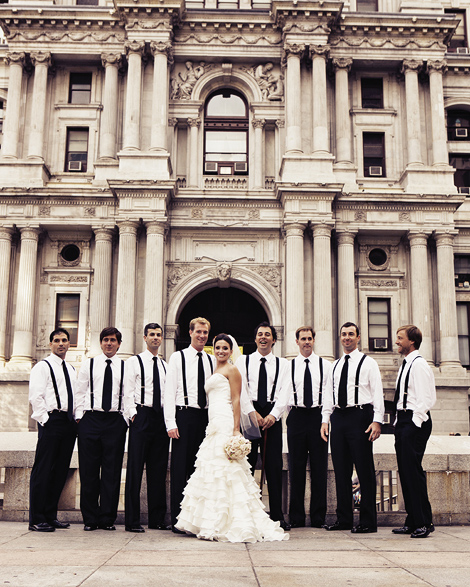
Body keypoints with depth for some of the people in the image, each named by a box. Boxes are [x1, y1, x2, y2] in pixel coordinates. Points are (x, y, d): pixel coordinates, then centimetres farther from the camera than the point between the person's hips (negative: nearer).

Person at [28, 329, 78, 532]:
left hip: (69, 422, 7)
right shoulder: (42, 367, 0)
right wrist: (45, 419, -14)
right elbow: (35, 397, -8)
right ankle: (37, 519, -2)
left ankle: (50, 516, 16)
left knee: (61, 470, 8)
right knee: (43, 469, -7)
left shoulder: (71, 370, 21)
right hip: (51, 421, -7)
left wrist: (76, 418, 10)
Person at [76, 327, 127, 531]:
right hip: (91, 419, 0)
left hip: (115, 421, 0)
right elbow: (80, 392, 9)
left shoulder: (125, 367, 9)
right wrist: (79, 417, 1)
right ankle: (90, 518, 11)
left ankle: (107, 518, 10)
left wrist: (127, 418, -1)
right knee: (89, 470, 1)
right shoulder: (89, 364, 11)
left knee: (112, 470, 1)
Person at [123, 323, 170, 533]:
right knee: (135, 467, -6)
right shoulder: (134, 362, 4)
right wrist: (133, 414, -12)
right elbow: (128, 392, -2)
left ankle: (157, 519, 13)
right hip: (141, 416, -5)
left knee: (159, 468, 6)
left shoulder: (165, 365, 18)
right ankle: (132, 521, -1)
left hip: (161, 417, 5)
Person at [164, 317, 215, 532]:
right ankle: (178, 520, 4)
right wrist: (171, 423, -10)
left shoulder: (212, 361, 14)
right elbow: (169, 392, -2)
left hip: (206, 417, 4)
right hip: (184, 415, -3)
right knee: (180, 468, -2)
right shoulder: (178, 357, 4)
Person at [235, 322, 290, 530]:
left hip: (272, 415, 1)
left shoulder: (282, 364, 14)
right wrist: (253, 413, -11)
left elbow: (284, 393, 3)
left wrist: (273, 415, -12)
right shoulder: (243, 360, 11)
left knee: (275, 466, 0)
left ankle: (277, 516, 5)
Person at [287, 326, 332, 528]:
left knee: (319, 467, 1)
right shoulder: (288, 366, 9)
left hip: (319, 416, 0)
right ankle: (296, 517, 10)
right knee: (296, 467, 2)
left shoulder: (326, 365, 8)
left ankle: (318, 517, 9)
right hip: (296, 417, 0)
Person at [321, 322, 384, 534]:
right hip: (338, 417, 5)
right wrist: (325, 419, 8)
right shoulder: (335, 365, 19)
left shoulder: (368, 363, 3)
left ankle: (368, 521, 3)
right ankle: (343, 519, 15)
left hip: (360, 416, -5)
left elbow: (377, 393, -3)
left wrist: (377, 421, -13)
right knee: (341, 470, 7)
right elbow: (328, 394, 19)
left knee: (364, 470, -4)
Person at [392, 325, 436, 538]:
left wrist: (414, 423, -19)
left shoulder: (419, 364, -11)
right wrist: (400, 423, 17)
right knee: (405, 471, 9)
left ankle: (423, 523, -2)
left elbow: (425, 399, -17)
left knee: (413, 470, -10)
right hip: (403, 421, 10)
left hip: (415, 422, -10)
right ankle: (412, 521, 16)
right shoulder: (406, 364, 19)